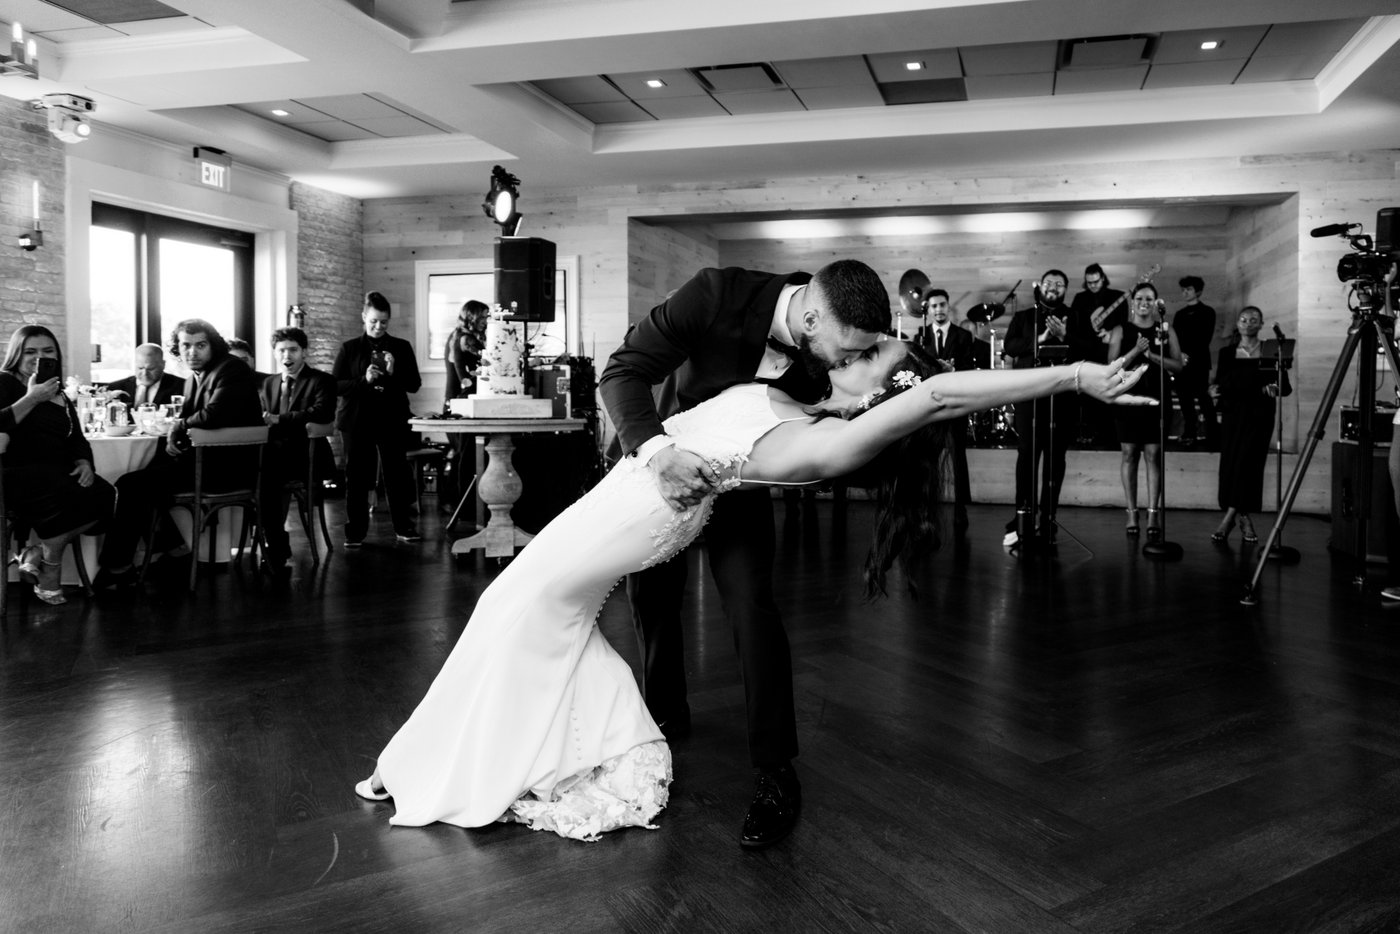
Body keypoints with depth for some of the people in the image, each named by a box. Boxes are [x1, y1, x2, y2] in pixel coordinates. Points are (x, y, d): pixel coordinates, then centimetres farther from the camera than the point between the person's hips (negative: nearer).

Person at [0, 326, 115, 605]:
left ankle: (37, 552, -8)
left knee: (104, 494, -21)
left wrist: (84, 462, -2)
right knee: (66, 496, -32)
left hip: (57, 474, 6)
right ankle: (48, 580, -11)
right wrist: (31, 399, -17)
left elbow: (77, 438, 19)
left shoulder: (59, 396, 22)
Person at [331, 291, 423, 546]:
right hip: (356, 420, 0)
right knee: (357, 476, 2)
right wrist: (364, 380, -16)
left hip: (392, 420, 1)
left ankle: (403, 527, 14)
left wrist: (394, 373, -14)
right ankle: (355, 531, 11)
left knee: (397, 473, 2)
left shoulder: (402, 347, 6)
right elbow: (335, 385, -1)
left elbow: (415, 384, 3)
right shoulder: (349, 348, 4)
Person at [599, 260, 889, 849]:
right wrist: (656, 449, -48)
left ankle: (775, 776, -3)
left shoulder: (830, 351, -23)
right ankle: (665, 713, 40)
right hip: (662, 457, 0)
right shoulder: (716, 294, -33)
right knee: (649, 594, 12)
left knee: (752, 606, -15)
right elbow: (622, 372, -33)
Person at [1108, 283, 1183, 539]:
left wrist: (1151, 355, -14)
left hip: (1156, 398, 0)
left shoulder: (1165, 331, 7)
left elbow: (1177, 365, -1)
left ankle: (1153, 514, -1)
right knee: (1129, 454, 1)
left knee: (1154, 454, -2)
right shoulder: (1121, 331, 4)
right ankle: (1132, 513, 6)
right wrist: (1134, 352, -17)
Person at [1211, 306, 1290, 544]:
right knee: (1230, 464, -2)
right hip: (1233, 414, 2)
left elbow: (1285, 386, 2)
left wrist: (1275, 388, -20)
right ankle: (1242, 518, 8)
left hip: (1259, 415, -2)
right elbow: (1222, 385, 1)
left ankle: (1230, 516, -7)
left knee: (1248, 464, -11)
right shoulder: (1227, 353, 10)